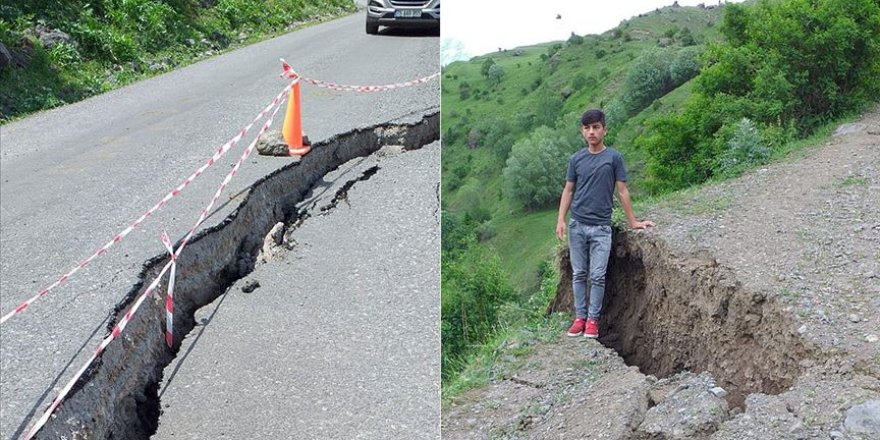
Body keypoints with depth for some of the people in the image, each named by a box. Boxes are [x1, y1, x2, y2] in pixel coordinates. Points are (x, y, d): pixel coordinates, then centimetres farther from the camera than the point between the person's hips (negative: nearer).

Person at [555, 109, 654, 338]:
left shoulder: (614, 157, -2)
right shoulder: (576, 159, 6)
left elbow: (622, 191, 2)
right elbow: (568, 190, 9)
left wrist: (633, 222, 4)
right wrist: (561, 220, 0)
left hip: (601, 227, -2)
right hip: (577, 225, 3)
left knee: (597, 276, -2)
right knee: (578, 274, 6)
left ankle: (593, 319, 7)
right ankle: (580, 317, 14)